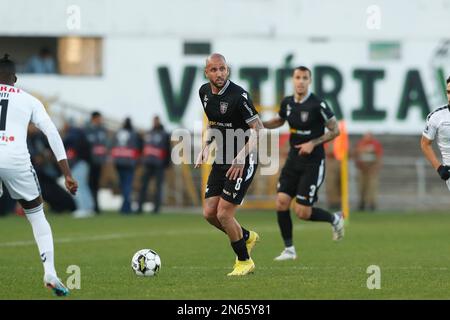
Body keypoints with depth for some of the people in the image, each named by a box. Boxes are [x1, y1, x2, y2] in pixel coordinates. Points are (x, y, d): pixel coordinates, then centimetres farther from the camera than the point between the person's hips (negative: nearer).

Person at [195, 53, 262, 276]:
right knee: (209, 213, 4)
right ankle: (247, 237, 30)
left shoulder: (238, 95, -19)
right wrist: (205, 147, 7)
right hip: (221, 160, 8)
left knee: (224, 214, -10)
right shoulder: (204, 92, 4)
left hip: (242, 163, -8)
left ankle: (244, 261, 10)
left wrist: (241, 156, -28)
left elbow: (258, 130, -19)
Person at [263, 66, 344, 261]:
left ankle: (334, 219, 21)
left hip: (313, 163, -6)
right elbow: (279, 121, 23)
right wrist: (261, 124, 5)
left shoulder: (317, 104, -16)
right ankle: (289, 249, 6)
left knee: (302, 213, -8)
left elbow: (335, 130, -9)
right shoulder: (287, 102, 2)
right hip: (293, 160, 6)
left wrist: (313, 143, -19)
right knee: (281, 202, -7)